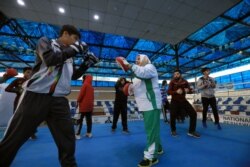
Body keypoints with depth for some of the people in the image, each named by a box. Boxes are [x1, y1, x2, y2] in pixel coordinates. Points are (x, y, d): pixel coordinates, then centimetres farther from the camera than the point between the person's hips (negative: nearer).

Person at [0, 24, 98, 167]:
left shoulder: (69, 55, 17)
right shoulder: (46, 41, 4)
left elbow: (74, 75, 21)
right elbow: (50, 59, -17)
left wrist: (87, 63, 11)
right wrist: (74, 49, -11)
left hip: (59, 100, 4)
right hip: (36, 96, -4)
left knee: (68, 138, 5)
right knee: (14, 138, 8)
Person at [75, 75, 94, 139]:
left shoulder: (85, 84, -7)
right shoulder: (91, 86, 11)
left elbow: (81, 94, -12)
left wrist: (78, 102, -2)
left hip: (84, 105, -6)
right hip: (90, 105, 6)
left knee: (80, 120, 2)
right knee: (89, 119, 11)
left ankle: (78, 134, 7)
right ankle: (89, 133, 19)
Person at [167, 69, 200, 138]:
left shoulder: (184, 81, 2)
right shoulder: (172, 82, -8)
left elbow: (190, 90, 2)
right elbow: (168, 92, -17)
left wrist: (188, 90, -22)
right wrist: (176, 92, -34)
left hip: (183, 100, 4)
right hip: (174, 101, -3)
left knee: (193, 113, -3)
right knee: (172, 116, -6)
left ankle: (191, 131, 15)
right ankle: (173, 130, 22)